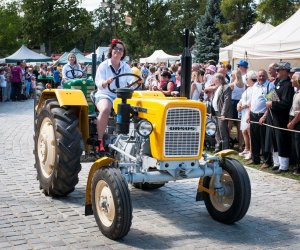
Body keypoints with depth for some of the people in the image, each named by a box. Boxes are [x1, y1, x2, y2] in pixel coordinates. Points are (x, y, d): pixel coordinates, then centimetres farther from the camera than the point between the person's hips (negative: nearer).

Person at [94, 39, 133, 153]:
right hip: (105, 95, -3)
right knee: (105, 110, -36)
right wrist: (106, 82, -29)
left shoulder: (126, 67, 14)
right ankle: (99, 140, -26)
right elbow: (98, 84, -7)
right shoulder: (104, 65, 4)